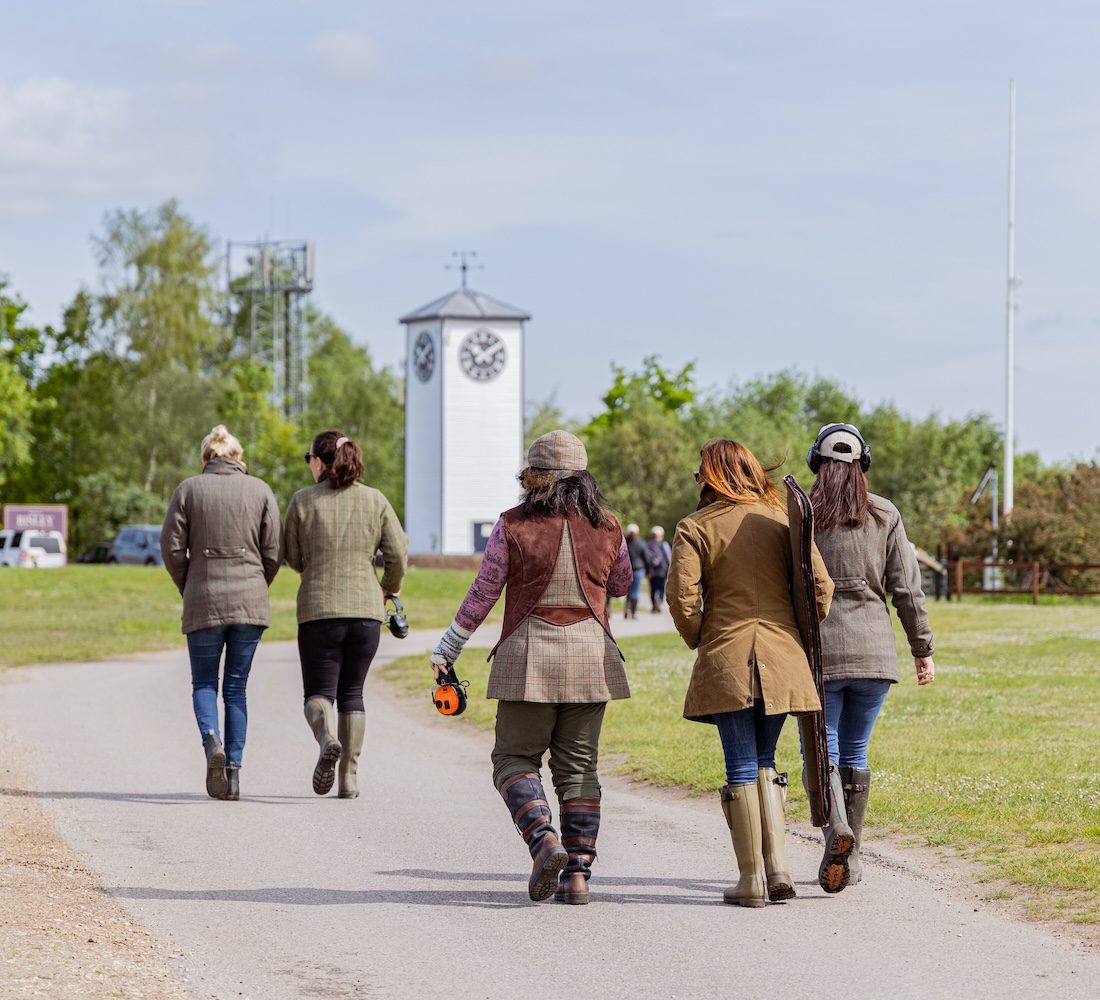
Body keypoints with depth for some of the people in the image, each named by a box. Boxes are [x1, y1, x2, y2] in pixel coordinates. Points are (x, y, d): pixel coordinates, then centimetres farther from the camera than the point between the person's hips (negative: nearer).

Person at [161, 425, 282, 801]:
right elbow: (272, 553, 1)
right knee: (236, 686, 9)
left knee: (204, 683, 10)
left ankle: (211, 740, -19)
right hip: (250, 601, 1)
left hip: (203, 601, -1)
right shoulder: (260, 490, 4)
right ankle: (234, 770, 3)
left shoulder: (188, 489, 2)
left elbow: (172, 548, -2)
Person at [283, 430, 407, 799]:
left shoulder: (303, 501, -3)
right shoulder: (374, 500, 3)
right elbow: (398, 553, 1)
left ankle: (327, 738, -28)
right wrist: (390, 588, 21)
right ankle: (349, 776, 9)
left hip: (318, 609, -2)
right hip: (365, 608, 2)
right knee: (351, 693, 13)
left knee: (319, 691, 4)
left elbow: (293, 558, 4)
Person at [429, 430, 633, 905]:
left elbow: (481, 594, -2)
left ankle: (544, 839, -16)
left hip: (529, 656, -3)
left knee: (515, 758, 8)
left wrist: (446, 650, 8)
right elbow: (621, 585, 18)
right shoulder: (607, 529, 1)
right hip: (591, 654, 3)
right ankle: (577, 873, 3)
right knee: (578, 765, 8)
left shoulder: (513, 527, -6)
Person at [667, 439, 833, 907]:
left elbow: (681, 597, -11)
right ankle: (777, 867, 6)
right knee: (765, 763, 15)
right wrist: (802, 638, 12)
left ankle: (751, 878, 1)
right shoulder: (780, 520, 6)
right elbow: (820, 584, 0)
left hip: (725, 659, -3)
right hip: (782, 658, 3)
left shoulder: (695, 528, -3)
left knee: (741, 768, 1)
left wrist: (699, 642, 6)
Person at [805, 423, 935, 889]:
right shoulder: (885, 515, 3)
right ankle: (852, 858, 12)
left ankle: (836, 830, -24)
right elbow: (907, 588, 2)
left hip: (816, 649, -2)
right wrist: (922, 649, 10)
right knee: (854, 752, 12)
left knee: (821, 750, 3)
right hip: (873, 652, 2)